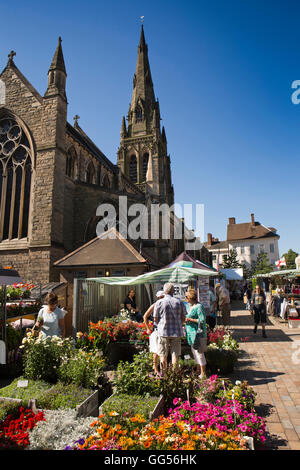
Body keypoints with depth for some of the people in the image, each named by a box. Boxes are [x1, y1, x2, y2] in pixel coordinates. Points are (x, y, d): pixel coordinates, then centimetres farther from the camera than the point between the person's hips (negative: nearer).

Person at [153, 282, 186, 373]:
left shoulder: (159, 303, -8)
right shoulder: (179, 302, -1)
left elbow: (155, 319, -3)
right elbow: (183, 318, 4)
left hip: (163, 332, -1)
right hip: (177, 332, 2)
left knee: (163, 355, 9)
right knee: (175, 355, 10)